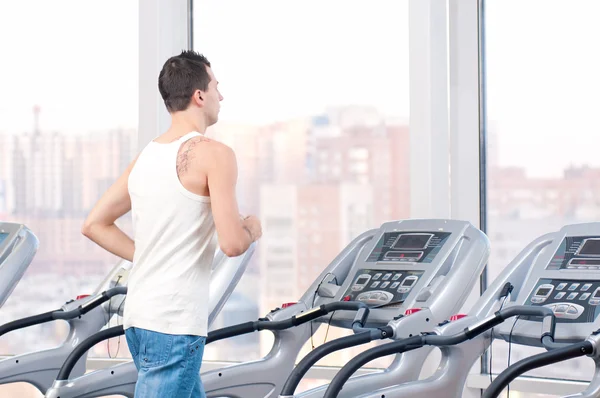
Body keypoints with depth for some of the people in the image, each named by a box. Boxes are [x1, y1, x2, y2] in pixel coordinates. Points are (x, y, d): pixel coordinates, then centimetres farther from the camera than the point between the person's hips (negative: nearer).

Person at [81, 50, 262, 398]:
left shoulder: (145, 157, 12)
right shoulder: (214, 154, -11)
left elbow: (94, 225, 16)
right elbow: (232, 244, -17)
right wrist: (252, 229, 5)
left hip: (138, 316, 8)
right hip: (175, 322, -8)